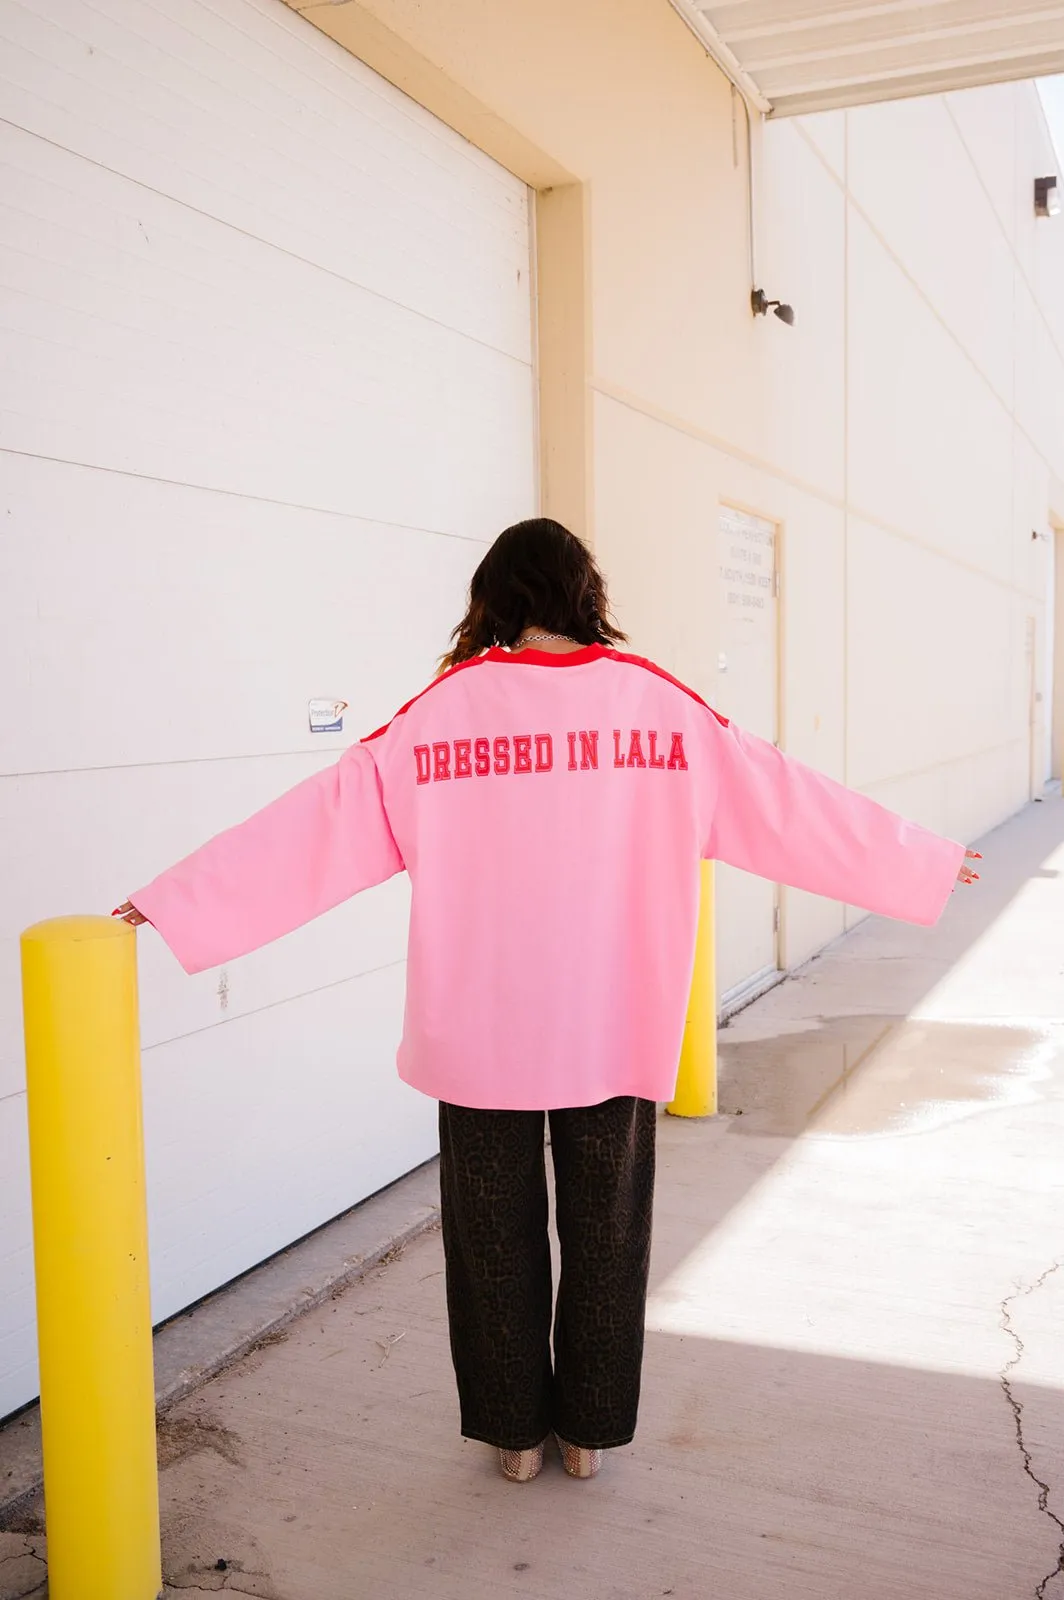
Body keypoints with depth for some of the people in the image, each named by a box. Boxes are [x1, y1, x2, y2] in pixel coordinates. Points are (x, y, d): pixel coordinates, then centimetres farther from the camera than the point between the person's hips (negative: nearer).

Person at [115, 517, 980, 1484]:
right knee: (606, 1230, 17)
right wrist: (928, 866, 16)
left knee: (497, 1234, 16)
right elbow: (789, 807, 3)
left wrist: (169, 904, 3)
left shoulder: (442, 713, -7)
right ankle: (590, 1431, 32)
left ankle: (516, 1432, 31)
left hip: (479, 1036, -1)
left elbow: (318, 827, -6)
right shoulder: (656, 703, -4)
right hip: (616, 1034, 1)